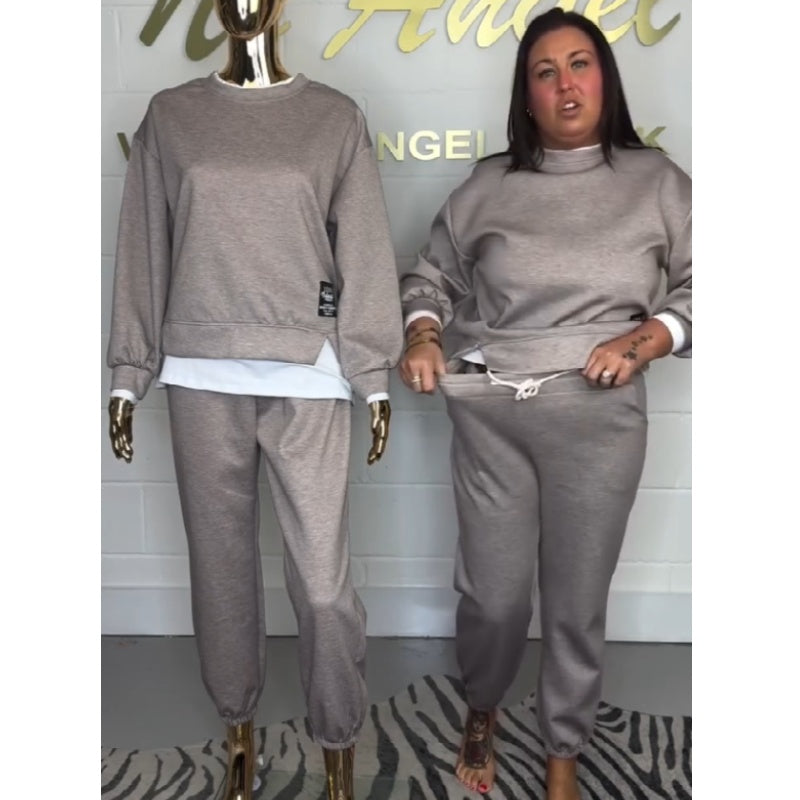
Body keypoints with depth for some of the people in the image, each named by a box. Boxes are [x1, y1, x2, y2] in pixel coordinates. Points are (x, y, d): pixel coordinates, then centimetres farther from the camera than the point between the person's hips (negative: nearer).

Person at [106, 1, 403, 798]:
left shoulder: (335, 117, 5)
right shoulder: (170, 115, 9)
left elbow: (364, 253, 3)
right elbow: (143, 253, 8)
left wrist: (375, 376, -2)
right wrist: (128, 373, 5)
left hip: (308, 377, -1)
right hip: (200, 376, 2)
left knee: (323, 576, -1)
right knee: (220, 562, 10)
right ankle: (238, 725, 32)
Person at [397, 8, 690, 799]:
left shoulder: (656, 181, 6)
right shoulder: (488, 184, 8)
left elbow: (697, 288, 6)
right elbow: (429, 274, 13)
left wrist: (645, 340, -11)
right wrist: (422, 334, -6)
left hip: (599, 419, 0)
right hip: (487, 416, 1)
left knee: (577, 604, 9)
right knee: (491, 596, 7)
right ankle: (481, 711, 39)